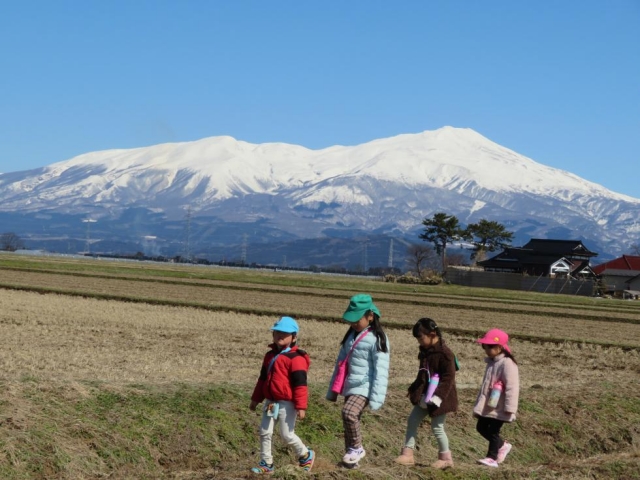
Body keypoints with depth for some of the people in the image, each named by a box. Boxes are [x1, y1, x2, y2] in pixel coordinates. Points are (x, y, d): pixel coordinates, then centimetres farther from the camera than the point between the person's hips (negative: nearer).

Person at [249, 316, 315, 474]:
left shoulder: (296, 358, -13)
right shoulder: (270, 355, 11)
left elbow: (300, 384, -16)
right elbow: (263, 379, 20)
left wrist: (301, 406, -19)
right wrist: (256, 399, 21)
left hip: (286, 403, -7)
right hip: (270, 402, 7)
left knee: (287, 435, -1)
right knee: (264, 432, 6)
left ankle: (306, 455, 21)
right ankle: (266, 464, 15)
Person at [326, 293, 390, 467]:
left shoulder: (377, 339, -11)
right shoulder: (351, 335, 12)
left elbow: (381, 371, -15)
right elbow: (340, 363, 17)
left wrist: (376, 398, -20)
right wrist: (332, 390, 19)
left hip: (364, 387, -8)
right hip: (350, 386, 8)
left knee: (349, 413, -26)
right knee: (350, 420, 10)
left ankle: (357, 448, -8)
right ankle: (351, 454, 21)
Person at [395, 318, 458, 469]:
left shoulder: (444, 353, -19)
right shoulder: (425, 351, 8)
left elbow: (448, 377, -22)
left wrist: (437, 396, -26)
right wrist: (414, 390, 18)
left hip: (439, 398, -9)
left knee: (437, 427, -1)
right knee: (412, 420, 6)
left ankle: (446, 458, 16)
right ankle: (407, 454, 10)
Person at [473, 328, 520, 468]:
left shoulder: (507, 364, -20)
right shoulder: (491, 362, 11)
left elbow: (512, 388, -24)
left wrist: (510, 408, -25)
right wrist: (480, 403, 24)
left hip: (499, 408, -10)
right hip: (487, 406, 10)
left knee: (493, 432, -3)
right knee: (481, 428, 15)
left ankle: (492, 458, 7)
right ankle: (502, 446, 29)